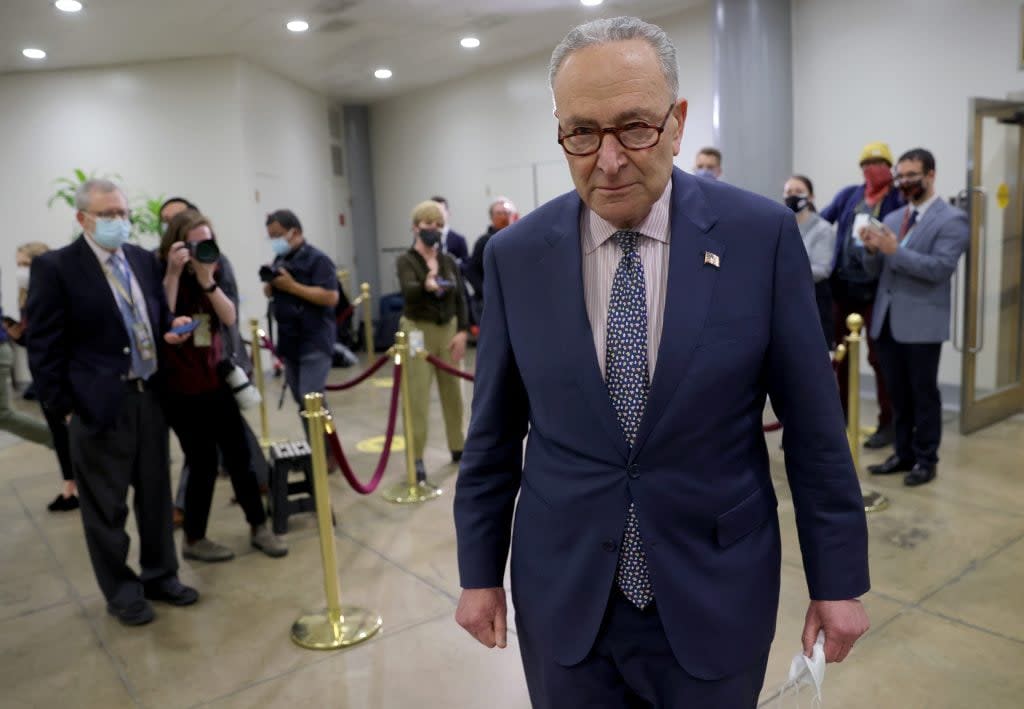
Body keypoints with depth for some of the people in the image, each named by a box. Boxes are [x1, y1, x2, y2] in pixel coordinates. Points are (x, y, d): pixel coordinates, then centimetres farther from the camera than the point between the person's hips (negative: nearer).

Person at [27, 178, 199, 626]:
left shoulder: (144, 260, 9)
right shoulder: (54, 267, -8)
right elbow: (44, 347, -8)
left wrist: (172, 328, -2)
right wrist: (64, 408, -10)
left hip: (150, 397, 6)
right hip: (99, 404, -5)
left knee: (156, 494, 15)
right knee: (106, 506, 8)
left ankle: (160, 576, 32)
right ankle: (121, 592, 24)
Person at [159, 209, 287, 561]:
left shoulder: (213, 275, 7)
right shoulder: (160, 276, -8)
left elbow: (230, 318, -7)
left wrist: (207, 279, -19)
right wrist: (173, 274, -26)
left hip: (217, 381, 5)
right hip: (182, 389, -5)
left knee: (240, 457, 8)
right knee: (204, 464, 1)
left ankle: (259, 528, 21)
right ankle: (194, 540, 20)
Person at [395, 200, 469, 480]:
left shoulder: (449, 262, 6)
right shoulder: (406, 261, -7)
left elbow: (460, 299, 5)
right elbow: (408, 292, -26)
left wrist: (462, 331, -6)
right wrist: (426, 285, -48)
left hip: (448, 330, 4)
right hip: (418, 331, -4)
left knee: (452, 391, 12)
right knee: (418, 396, -5)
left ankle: (458, 447, 27)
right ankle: (416, 458, 1)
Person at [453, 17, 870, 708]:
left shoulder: (762, 234, -10)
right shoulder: (515, 254, -6)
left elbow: (813, 424, -5)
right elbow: (493, 433, 0)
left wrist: (839, 578, 0)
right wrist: (480, 571, 6)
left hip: (715, 600, 0)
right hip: (561, 598, 1)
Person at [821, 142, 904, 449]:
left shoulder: (899, 201, -4)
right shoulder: (848, 195, 10)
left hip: (876, 288, -5)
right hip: (843, 285, 5)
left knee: (878, 356, 2)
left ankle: (887, 424, 14)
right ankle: (840, 416, 27)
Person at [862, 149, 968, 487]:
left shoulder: (951, 220, -5)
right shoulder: (893, 218, 14)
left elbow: (940, 269, -17)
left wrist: (895, 250, -23)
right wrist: (873, 249, -9)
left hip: (922, 322, -6)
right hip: (887, 320, 6)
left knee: (923, 394, 4)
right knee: (898, 394, 12)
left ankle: (926, 460, 14)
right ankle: (904, 454, 23)